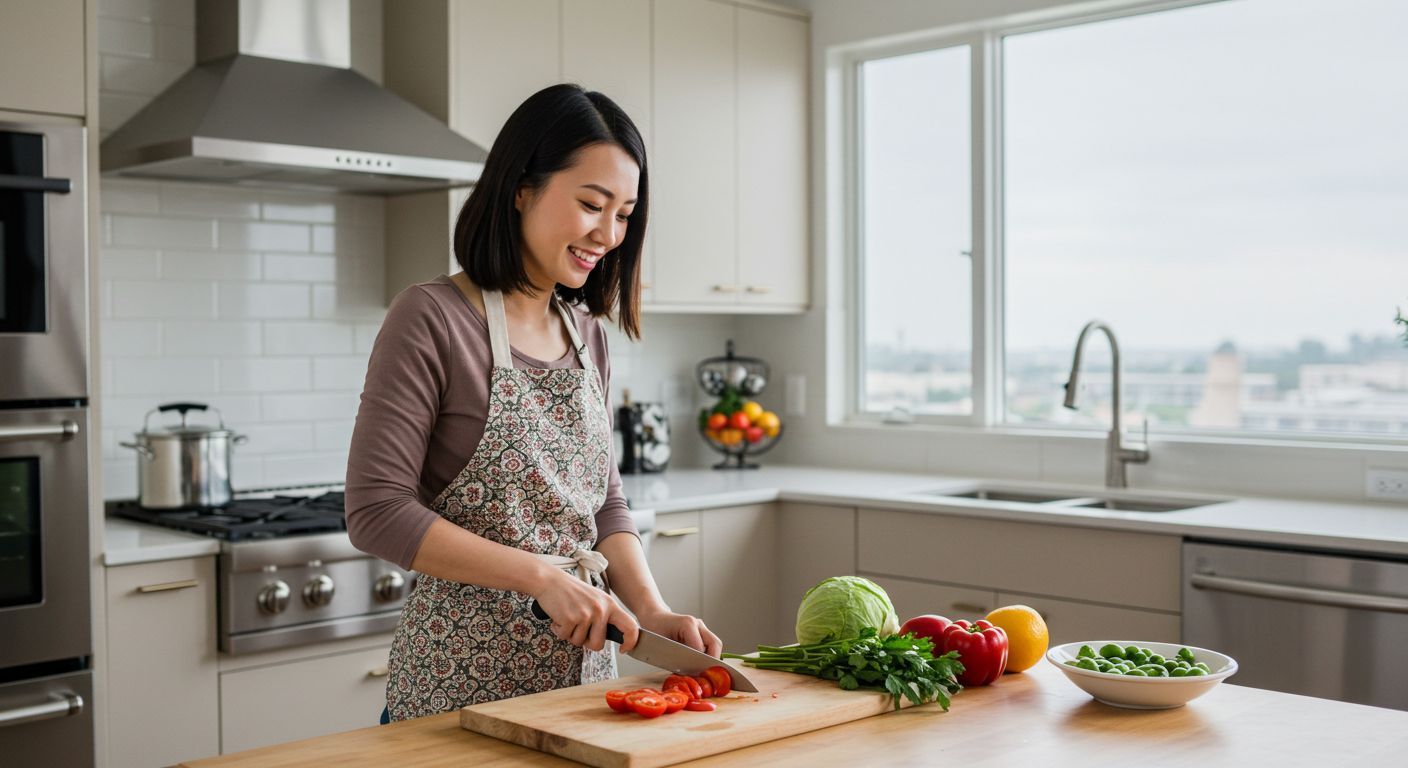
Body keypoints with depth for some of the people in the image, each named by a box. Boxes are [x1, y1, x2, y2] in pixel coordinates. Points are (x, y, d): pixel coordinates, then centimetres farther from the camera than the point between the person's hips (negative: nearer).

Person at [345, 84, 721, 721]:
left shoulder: (586, 333, 8)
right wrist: (542, 575, -21)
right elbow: (376, 512, -18)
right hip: (465, 677, -6)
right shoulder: (431, 319, -14)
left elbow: (603, 502, 10)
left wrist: (652, 610, -6)